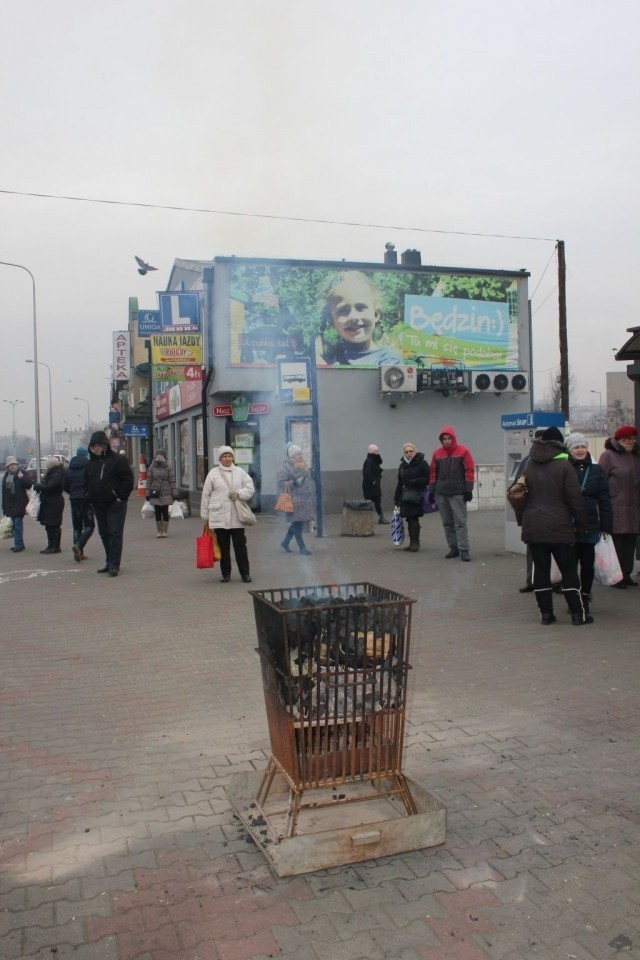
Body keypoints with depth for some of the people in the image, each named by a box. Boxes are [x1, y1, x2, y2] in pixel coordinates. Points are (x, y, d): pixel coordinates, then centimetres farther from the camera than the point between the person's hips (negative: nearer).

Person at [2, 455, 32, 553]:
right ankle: (19, 544, 20)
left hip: (19, 503, -6)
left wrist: (21, 477, -26)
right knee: (15, 524, 12)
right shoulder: (6, 476, 12)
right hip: (10, 503, 6)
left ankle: (19, 544, -10)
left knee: (18, 524, -11)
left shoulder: (21, 473, -4)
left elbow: (29, 485, -11)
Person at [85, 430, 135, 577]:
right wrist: (89, 497, 9)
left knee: (115, 533, -7)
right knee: (104, 534, 11)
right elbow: (86, 481, 23)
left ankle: (114, 565, -8)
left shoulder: (118, 460, -7)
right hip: (98, 505, 7)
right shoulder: (91, 463, 13)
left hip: (115, 504, -7)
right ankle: (110, 562, 19)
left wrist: (121, 497, -13)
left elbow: (128, 479, -10)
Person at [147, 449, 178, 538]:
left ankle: (165, 531, 12)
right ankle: (159, 531, 14)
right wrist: (148, 494, 5)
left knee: (165, 512, 4)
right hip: (155, 494, 2)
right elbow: (149, 481, 7)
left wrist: (174, 494, -7)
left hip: (166, 493, -2)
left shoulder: (168, 467, -2)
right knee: (157, 512, 6)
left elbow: (172, 481, -3)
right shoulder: (152, 467, 5)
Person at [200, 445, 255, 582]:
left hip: (236, 517, 1)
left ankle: (245, 572, 10)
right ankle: (225, 573, 19)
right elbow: (206, 495, 4)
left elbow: (250, 488, 5)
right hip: (219, 517, 0)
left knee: (240, 545, 2)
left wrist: (239, 493, -14)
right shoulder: (213, 473, 3)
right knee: (223, 547, 7)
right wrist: (205, 515, 3)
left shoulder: (240, 472, 7)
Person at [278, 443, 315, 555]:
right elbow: (280, 482, -14)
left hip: (305, 500, 8)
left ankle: (285, 542, 28)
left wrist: (312, 495, 24)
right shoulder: (286, 467, -9)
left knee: (297, 523, 12)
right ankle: (302, 547, 5)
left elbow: (309, 480, 26)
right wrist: (294, 483, -23)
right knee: (297, 523, -3)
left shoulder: (304, 466, 16)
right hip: (295, 501, -8)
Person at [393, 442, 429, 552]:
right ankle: (412, 543, 13)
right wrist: (397, 498, 16)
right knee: (409, 519, 6)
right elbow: (400, 482, 19)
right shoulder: (402, 465, 15)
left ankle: (415, 543, 0)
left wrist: (414, 482, -19)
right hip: (405, 496, 6)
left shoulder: (422, 463, -4)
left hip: (417, 496, -5)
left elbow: (427, 479, -9)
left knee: (414, 519, -9)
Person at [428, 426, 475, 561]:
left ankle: (464, 550, -5)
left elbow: (469, 471, -4)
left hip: (458, 493, -4)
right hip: (441, 494, 4)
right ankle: (453, 548, 16)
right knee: (447, 523, 8)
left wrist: (468, 490, -9)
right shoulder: (437, 453, 8)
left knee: (460, 522, -6)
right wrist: (431, 491, 10)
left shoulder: (463, 451, -3)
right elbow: (433, 473, 13)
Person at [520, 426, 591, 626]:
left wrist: (522, 520, 16)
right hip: (559, 527, -4)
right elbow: (575, 498, -9)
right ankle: (578, 613, 7)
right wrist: (581, 524, 0)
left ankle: (545, 613, 10)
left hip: (533, 526, 4)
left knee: (540, 569, 9)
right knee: (568, 570, 5)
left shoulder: (529, 465, 7)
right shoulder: (564, 465, -8)